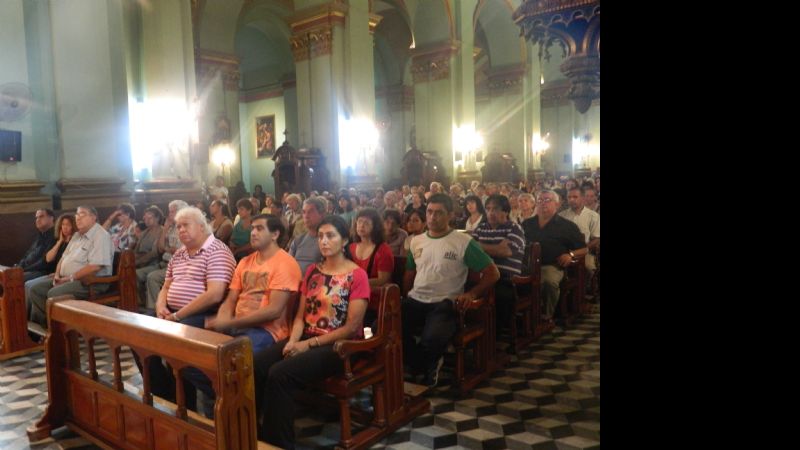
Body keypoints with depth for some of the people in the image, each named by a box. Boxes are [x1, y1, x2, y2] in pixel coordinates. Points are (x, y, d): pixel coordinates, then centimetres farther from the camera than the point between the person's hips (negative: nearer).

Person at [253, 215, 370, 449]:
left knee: (279, 374, -28)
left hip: (338, 346, -6)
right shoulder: (312, 271, 14)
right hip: (305, 339, 6)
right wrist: (293, 340, -10)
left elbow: (352, 327, -12)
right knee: (253, 365, -18)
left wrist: (308, 344, -15)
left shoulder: (357, 275, -7)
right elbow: (301, 315, 11)